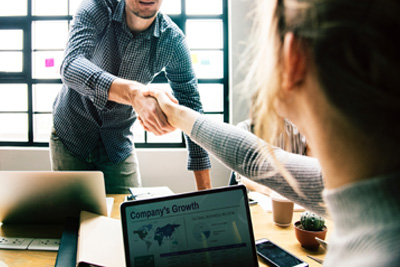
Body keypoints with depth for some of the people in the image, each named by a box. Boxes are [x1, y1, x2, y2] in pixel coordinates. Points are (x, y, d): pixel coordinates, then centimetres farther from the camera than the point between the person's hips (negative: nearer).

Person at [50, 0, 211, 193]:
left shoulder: (173, 41, -15)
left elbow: (192, 108, -13)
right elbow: (70, 67, -36)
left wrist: (205, 189, -18)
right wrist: (133, 92, -56)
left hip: (119, 145, 1)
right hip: (71, 136, -1)